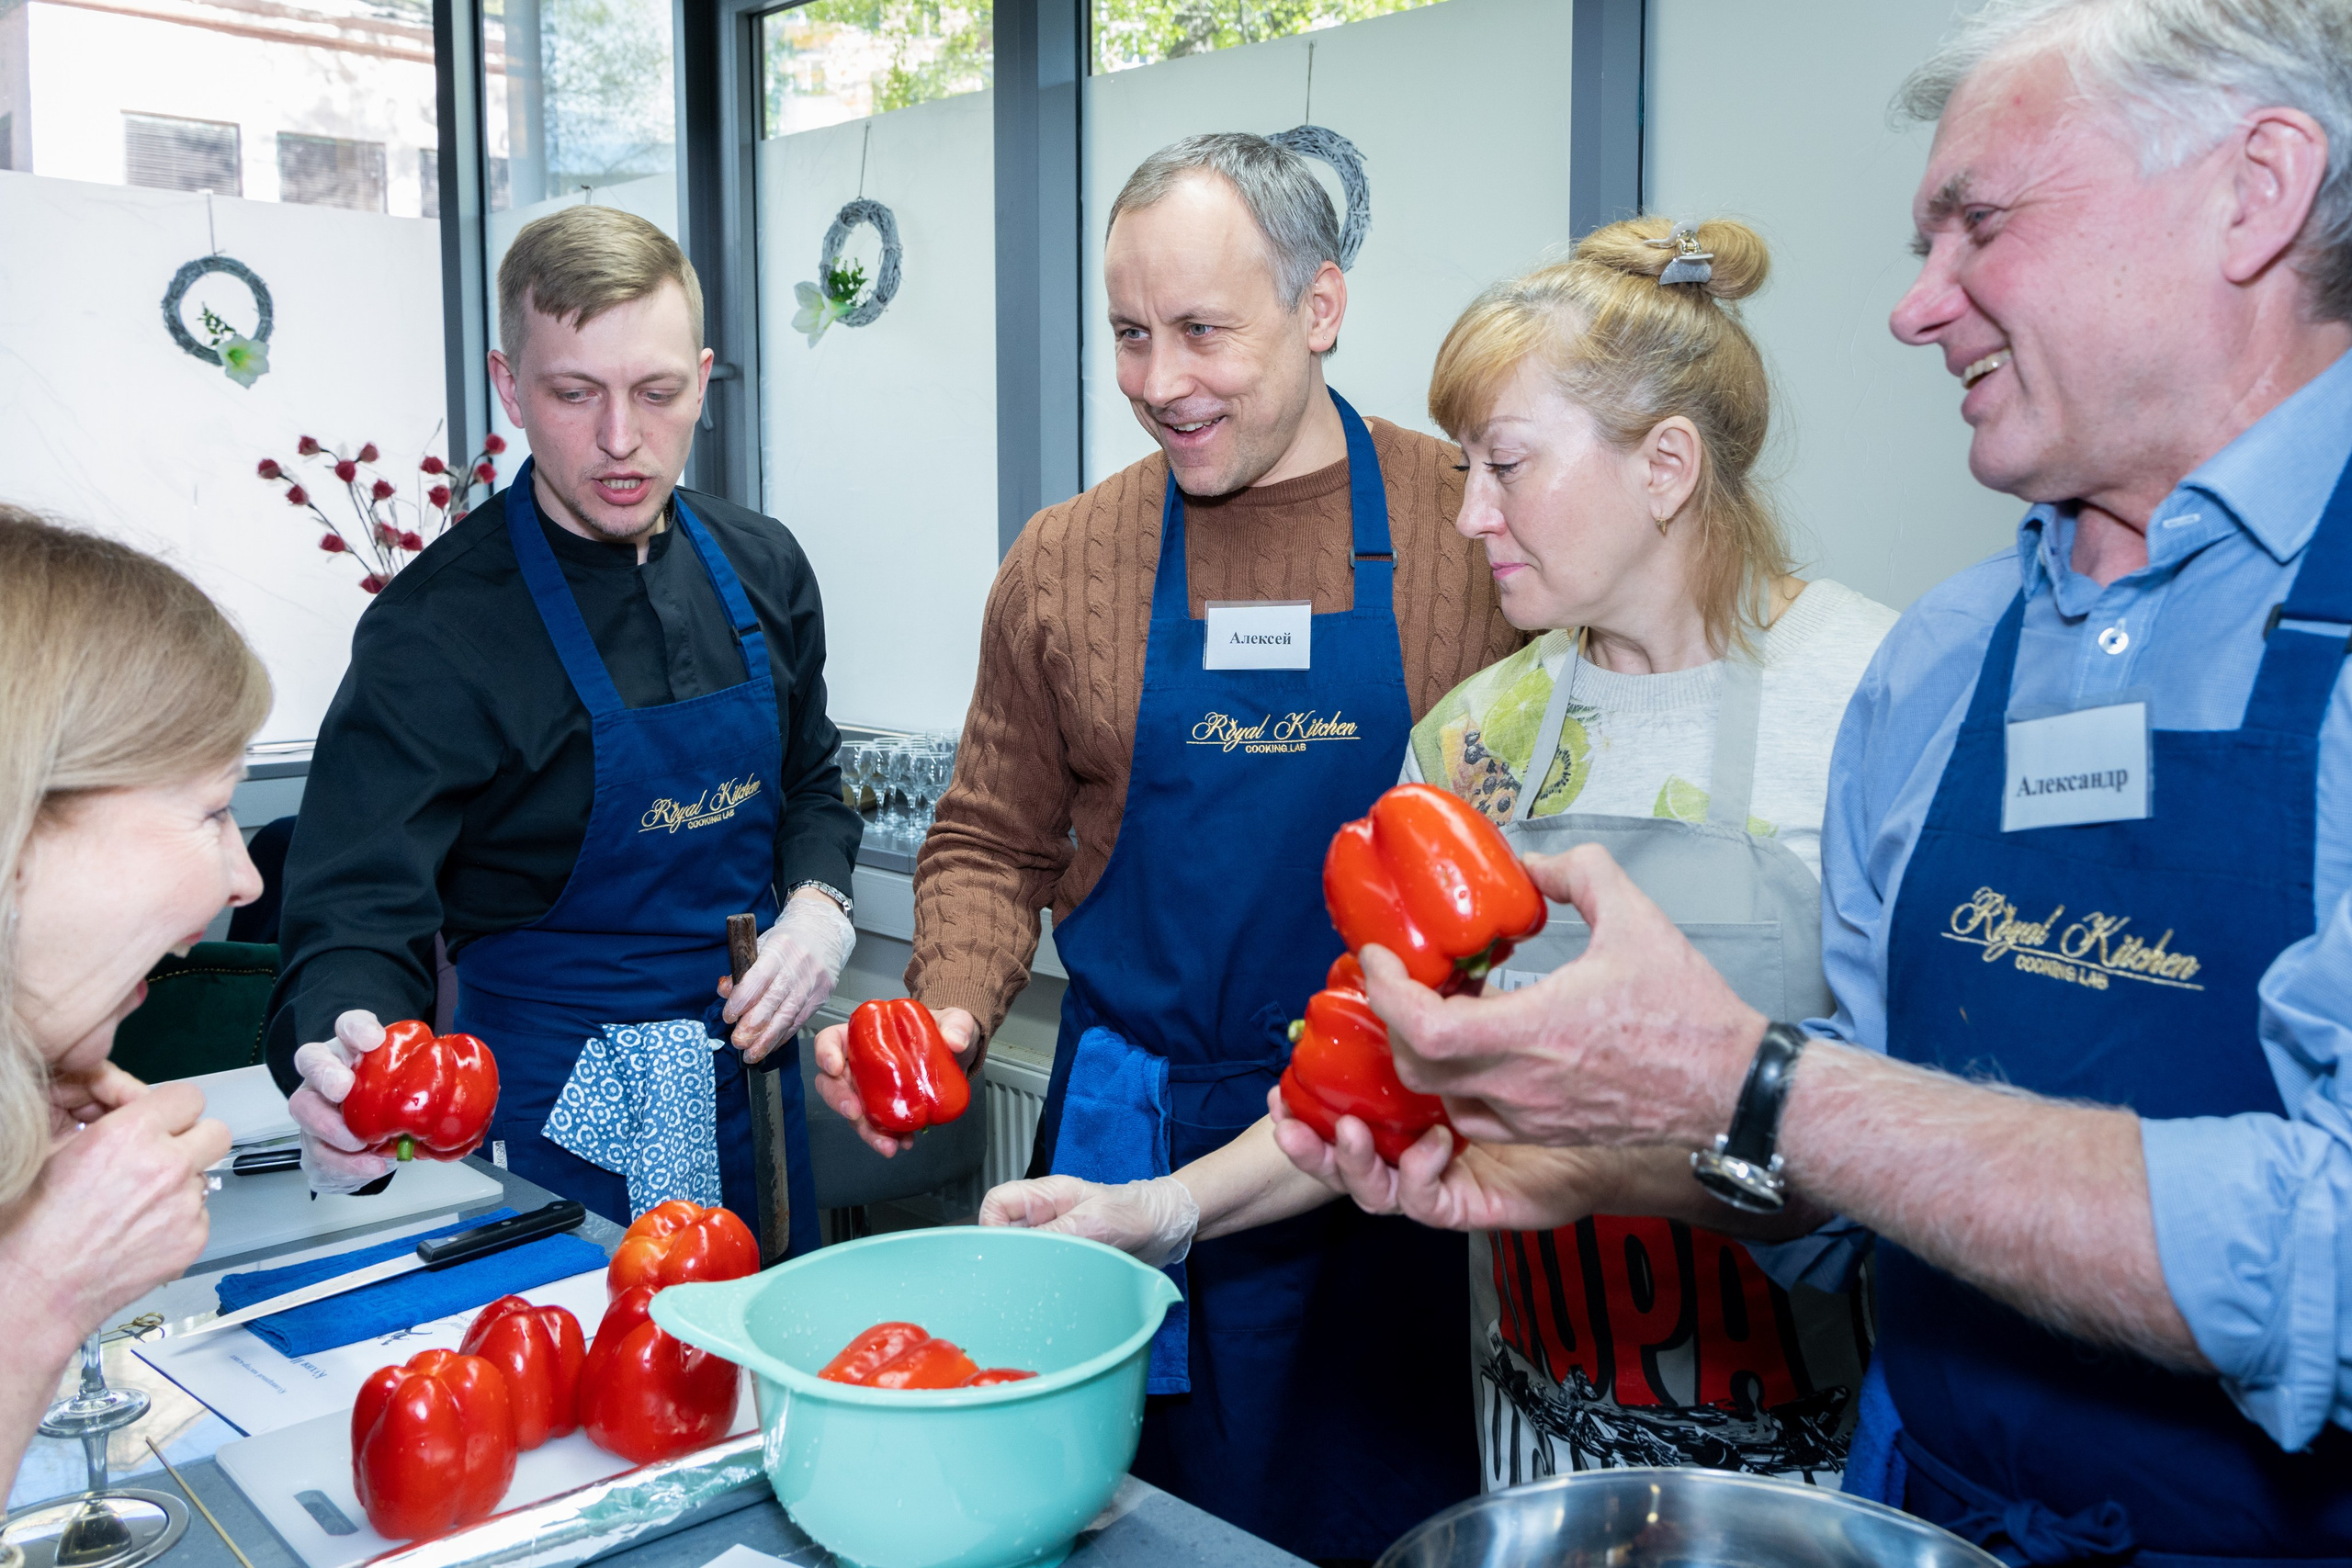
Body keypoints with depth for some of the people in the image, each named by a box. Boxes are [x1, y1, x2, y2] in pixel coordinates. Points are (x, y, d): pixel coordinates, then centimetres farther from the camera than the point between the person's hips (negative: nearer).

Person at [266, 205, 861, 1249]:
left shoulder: (761, 566, 0)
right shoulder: (436, 627, -18)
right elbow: (360, 910, -21)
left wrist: (818, 906, -8)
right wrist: (345, 1063, -42)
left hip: (752, 1075, 6)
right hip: (563, 1114, -5)